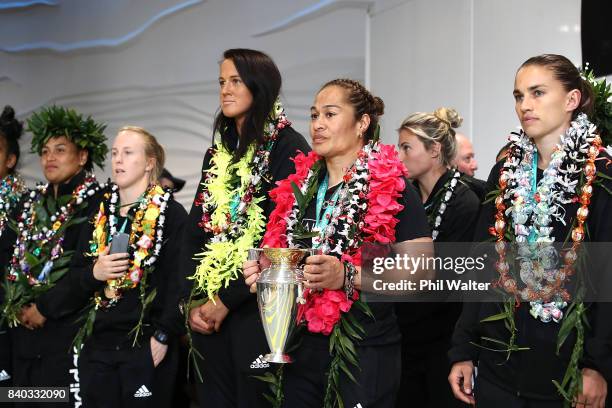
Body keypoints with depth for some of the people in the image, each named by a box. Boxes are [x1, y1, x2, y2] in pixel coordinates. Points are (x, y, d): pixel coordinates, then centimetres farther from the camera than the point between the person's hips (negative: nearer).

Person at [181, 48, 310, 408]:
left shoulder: (288, 147, -7)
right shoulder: (219, 151, 15)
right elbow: (196, 230, 12)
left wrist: (227, 299, -13)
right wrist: (195, 299, -1)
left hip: (257, 309, -6)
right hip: (208, 311, 6)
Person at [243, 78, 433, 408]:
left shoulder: (390, 185, -6)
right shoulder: (300, 185, 11)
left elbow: (421, 272, -11)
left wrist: (346, 276, -23)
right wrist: (264, 273, 1)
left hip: (364, 354, -5)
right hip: (302, 351, 5)